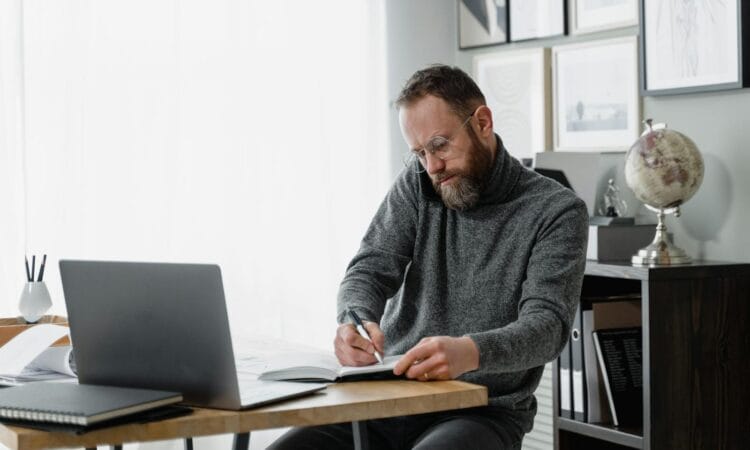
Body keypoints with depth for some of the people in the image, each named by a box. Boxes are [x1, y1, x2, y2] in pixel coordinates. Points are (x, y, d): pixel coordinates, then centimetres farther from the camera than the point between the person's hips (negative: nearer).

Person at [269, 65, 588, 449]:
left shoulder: (556, 211, -4)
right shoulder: (417, 184, 10)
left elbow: (547, 326, -16)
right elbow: (369, 270, 0)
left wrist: (471, 352, -38)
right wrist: (356, 322, -26)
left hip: (484, 413, -4)